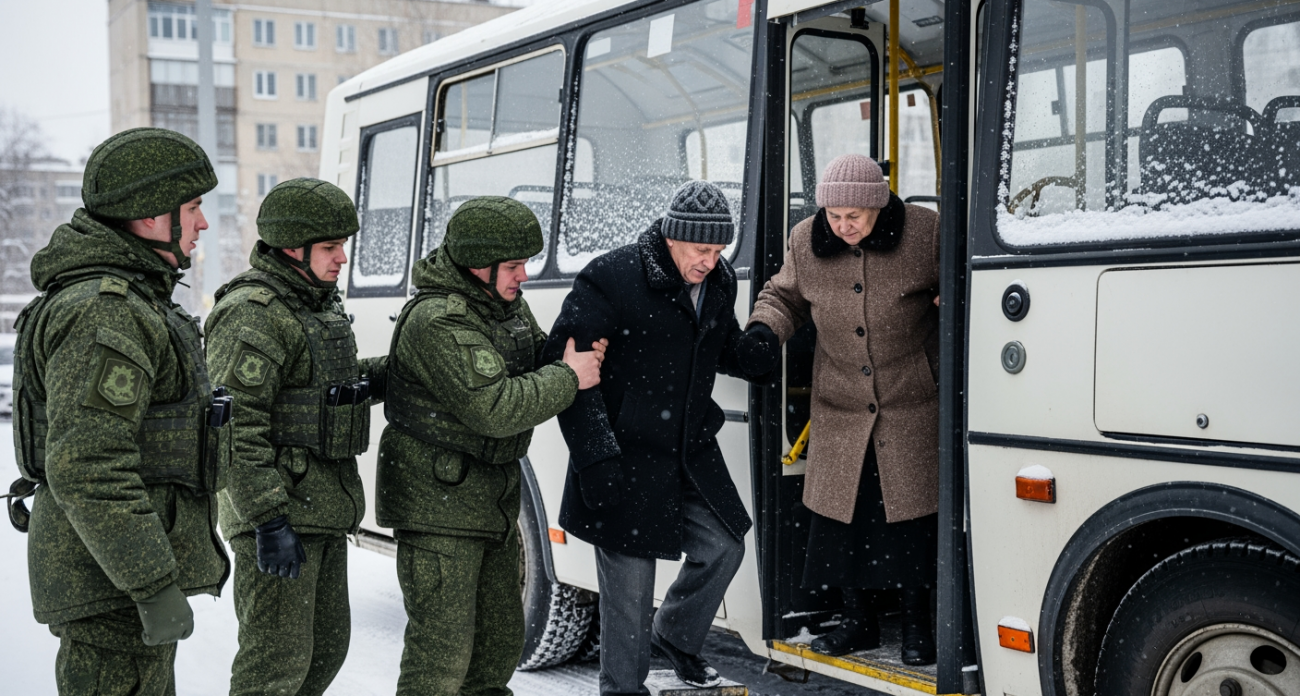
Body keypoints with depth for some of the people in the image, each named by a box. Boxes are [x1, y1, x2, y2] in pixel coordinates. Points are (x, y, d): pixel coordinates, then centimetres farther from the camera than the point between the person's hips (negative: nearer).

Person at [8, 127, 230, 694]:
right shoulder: (105, 315, -21)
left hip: (114, 566, 11)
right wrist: (157, 587, -26)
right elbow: (86, 469, -28)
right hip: (113, 583, -11)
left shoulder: (121, 301, 14)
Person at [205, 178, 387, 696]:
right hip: (279, 507, -9)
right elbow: (236, 427, -22)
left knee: (327, 644, 17)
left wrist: (386, 373, 8)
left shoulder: (318, 303, 14)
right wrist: (269, 521, -25)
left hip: (325, 507, 10)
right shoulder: (251, 313, -17)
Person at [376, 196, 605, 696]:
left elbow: (539, 359, 20)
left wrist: (582, 350, -2)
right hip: (436, 503, -9)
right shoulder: (437, 320, -22)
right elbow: (496, 408, -28)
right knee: (441, 651, -6)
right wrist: (569, 378, -16)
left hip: (492, 500, 9)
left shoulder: (507, 302, 8)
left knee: (501, 640, 17)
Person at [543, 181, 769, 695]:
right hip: (627, 459, -7)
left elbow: (728, 352, 22)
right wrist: (594, 456, -20)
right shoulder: (611, 280, -17)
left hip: (692, 452, 7)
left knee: (723, 547, 13)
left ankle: (675, 635, 39)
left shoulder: (719, 283, 5)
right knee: (630, 582, -1)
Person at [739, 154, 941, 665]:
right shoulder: (805, 243, -2)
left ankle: (917, 622, 19)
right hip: (840, 408, 3)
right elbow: (784, 296, 13)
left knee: (911, 513, 1)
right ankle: (859, 620, 24)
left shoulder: (925, 233, -12)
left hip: (913, 404, -3)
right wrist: (765, 329, -8)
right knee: (843, 511, 7)